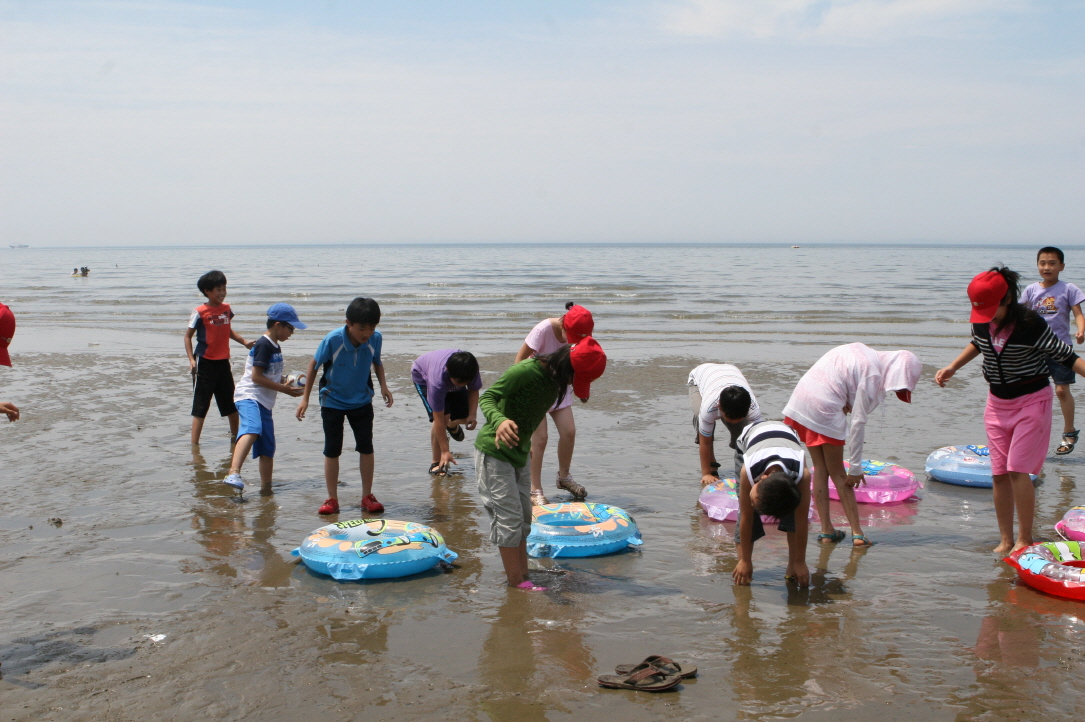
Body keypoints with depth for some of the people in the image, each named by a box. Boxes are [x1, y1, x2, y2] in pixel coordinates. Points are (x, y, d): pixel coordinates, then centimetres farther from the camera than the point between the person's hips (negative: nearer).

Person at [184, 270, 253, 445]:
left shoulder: (226, 308, 5)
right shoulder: (200, 312, -11)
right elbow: (188, 336, -7)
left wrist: (244, 342, 7)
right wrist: (191, 360, -16)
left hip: (223, 362, 6)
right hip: (205, 363, -6)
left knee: (231, 404, 16)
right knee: (200, 406, -3)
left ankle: (235, 436, 34)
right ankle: (194, 444, 2)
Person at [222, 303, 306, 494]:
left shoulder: (276, 347, 21)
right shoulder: (264, 345, -10)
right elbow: (256, 376, -16)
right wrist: (285, 389, -12)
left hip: (264, 402, 10)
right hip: (249, 396, -10)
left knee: (267, 449, 12)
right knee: (253, 429, -36)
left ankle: (266, 489, 21)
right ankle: (233, 473, -50)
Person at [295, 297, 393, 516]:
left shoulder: (376, 339, -16)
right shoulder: (333, 340, -25)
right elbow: (314, 365, -10)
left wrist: (383, 386, -8)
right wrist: (305, 398, -7)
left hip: (362, 401, 2)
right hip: (333, 402, -2)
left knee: (366, 447, 0)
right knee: (332, 450, 2)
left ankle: (367, 497, 12)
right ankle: (332, 499, 12)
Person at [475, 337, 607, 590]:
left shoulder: (555, 380, 2)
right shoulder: (525, 371, -23)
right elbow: (487, 397, -24)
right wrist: (500, 421, -43)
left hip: (518, 455, 9)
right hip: (494, 453, -9)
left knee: (523, 518, 11)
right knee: (509, 518, -7)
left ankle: (521, 576, 19)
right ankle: (516, 582, 0)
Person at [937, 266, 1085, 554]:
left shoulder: (1030, 324, -21)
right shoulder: (981, 322, -5)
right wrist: (952, 368, 16)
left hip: (1031, 401, -6)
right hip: (997, 402, 6)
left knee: (1017, 470, -13)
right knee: (999, 474, 3)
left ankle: (1025, 539, 1)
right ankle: (1006, 540, 13)